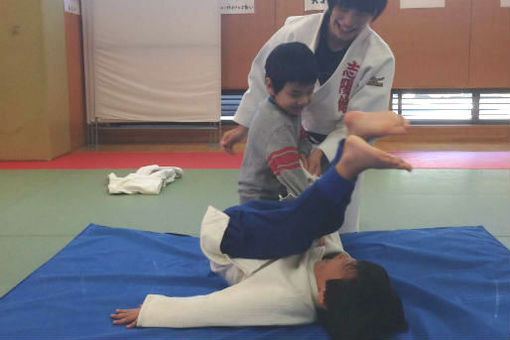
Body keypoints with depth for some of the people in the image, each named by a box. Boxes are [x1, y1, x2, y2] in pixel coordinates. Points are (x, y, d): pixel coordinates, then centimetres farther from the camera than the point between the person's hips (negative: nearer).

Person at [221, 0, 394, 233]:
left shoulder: (380, 59, -24)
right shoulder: (296, 30, -21)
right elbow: (262, 77, -6)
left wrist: (323, 153, -33)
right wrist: (243, 126, -3)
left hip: (339, 149, -1)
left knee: (341, 226, 9)